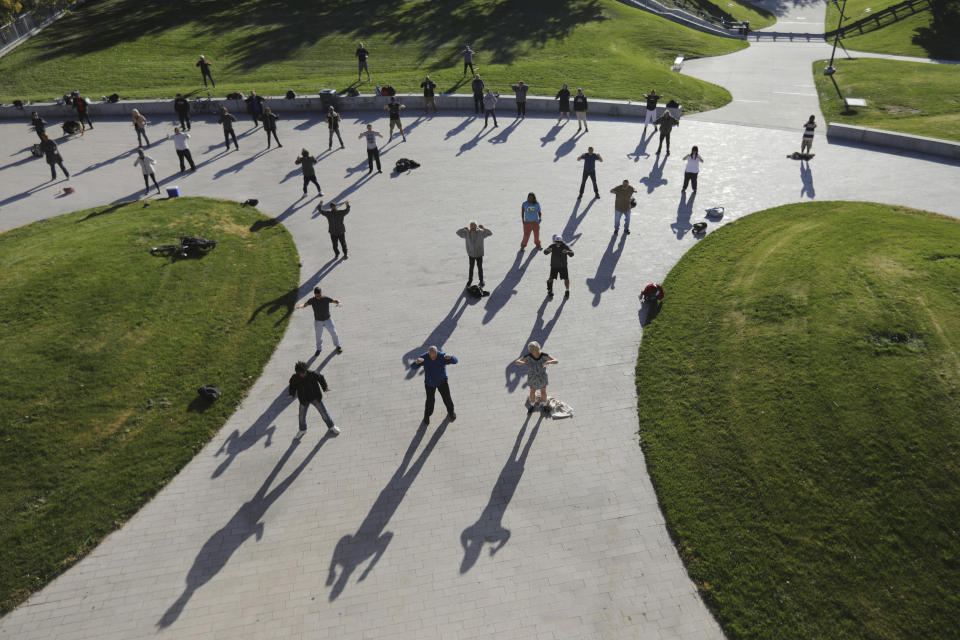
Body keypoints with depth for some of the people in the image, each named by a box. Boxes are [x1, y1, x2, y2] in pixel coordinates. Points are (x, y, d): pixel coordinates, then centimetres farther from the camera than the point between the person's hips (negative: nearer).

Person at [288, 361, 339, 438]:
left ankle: (331, 427, 27)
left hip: (315, 397, -1)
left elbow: (321, 378, -4)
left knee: (324, 412, 7)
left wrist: (325, 387, -13)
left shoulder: (313, 374, -21)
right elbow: (293, 386, 4)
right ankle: (302, 430, 41)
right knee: (302, 416, 12)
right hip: (304, 400, 1)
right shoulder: (294, 378, -16)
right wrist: (291, 394, -10)